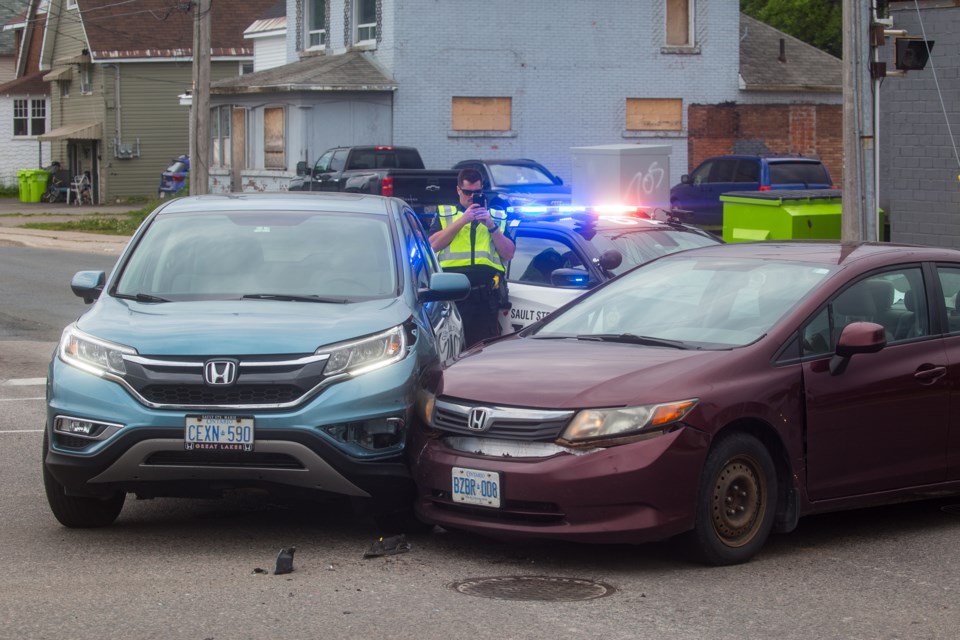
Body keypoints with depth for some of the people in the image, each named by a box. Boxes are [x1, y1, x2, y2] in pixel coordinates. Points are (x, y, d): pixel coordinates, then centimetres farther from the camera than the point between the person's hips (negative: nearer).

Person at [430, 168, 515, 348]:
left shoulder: (497, 217, 17)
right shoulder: (444, 214, 14)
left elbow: (508, 254, 8)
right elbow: (434, 245, -3)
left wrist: (492, 226, -5)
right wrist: (462, 220, -7)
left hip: (485, 297, 1)